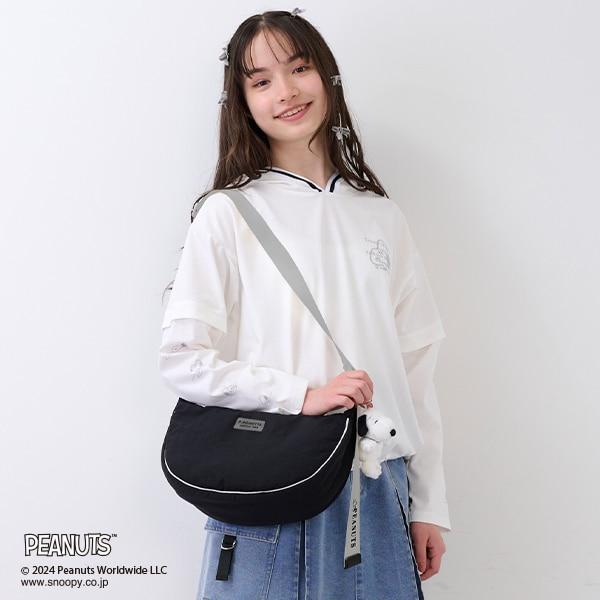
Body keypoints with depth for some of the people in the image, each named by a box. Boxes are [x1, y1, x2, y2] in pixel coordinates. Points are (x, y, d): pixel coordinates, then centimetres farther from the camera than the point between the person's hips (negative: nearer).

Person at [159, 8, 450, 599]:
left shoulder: (381, 217, 8)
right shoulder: (229, 214, -2)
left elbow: (415, 364, 9)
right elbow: (182, 360, -7)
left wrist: (428, 503, 8)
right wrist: (302, 394, -17)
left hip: (378, 492, 3)